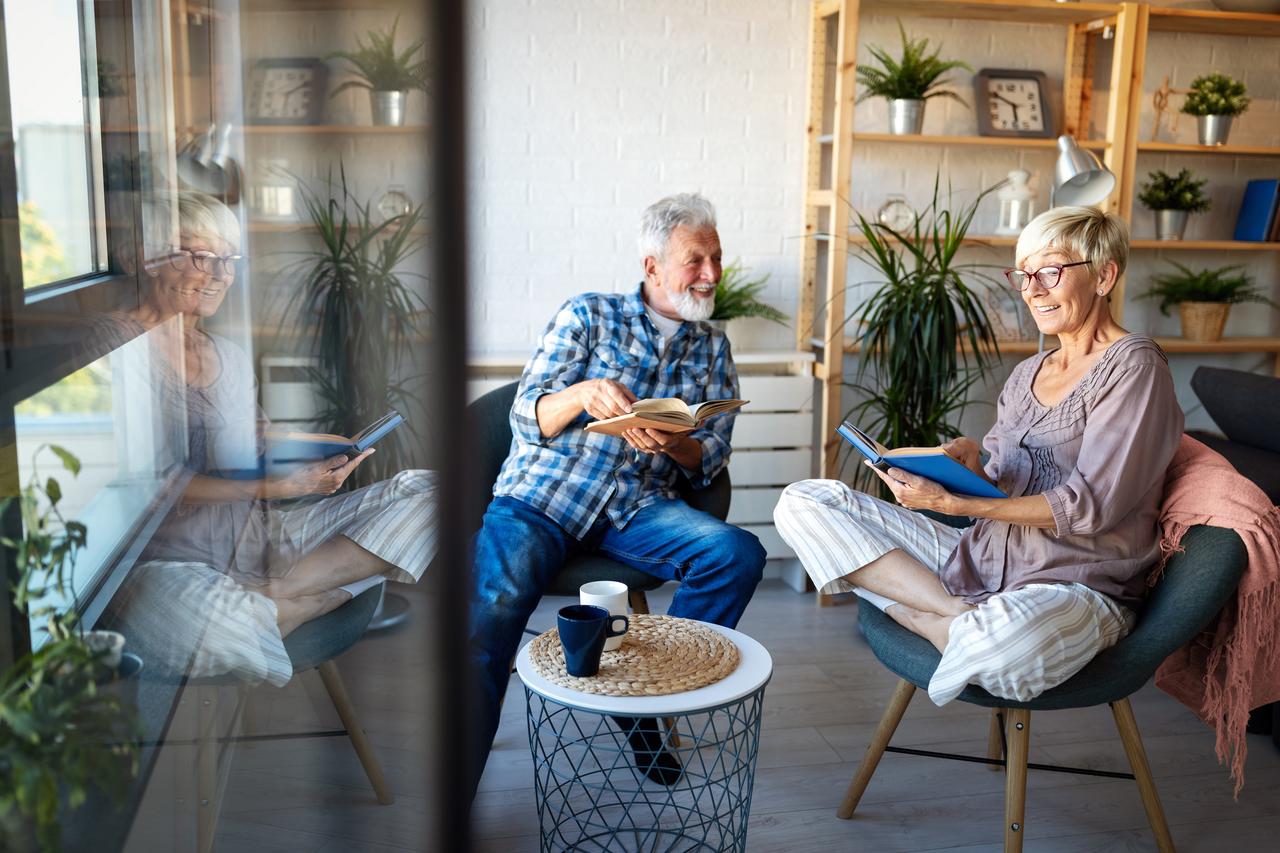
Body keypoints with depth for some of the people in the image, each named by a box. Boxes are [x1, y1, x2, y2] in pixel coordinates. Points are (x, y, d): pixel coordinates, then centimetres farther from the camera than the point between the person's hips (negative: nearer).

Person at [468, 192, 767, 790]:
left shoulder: (712, 349, 18)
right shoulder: (588, 314, 8)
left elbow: (710, 460, 9)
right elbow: (527, 418, 1)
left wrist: (672, 444, -15)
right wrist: (583, 394, -21)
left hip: (635, 508, 3)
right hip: (540, 495, -3)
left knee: (739, 554, -23)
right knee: (494, 605, -31)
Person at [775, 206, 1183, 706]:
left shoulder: (1134, 366, -6)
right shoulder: (1029, 373, 17)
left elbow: (1090, 505, -15)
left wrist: (953, 504, -20)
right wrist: (975, 467, -9)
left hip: (1079, 586, -8)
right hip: (986, 559, 8)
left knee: (1006, 643, -47)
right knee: (803, 503, -6)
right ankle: (960, 619, -16)